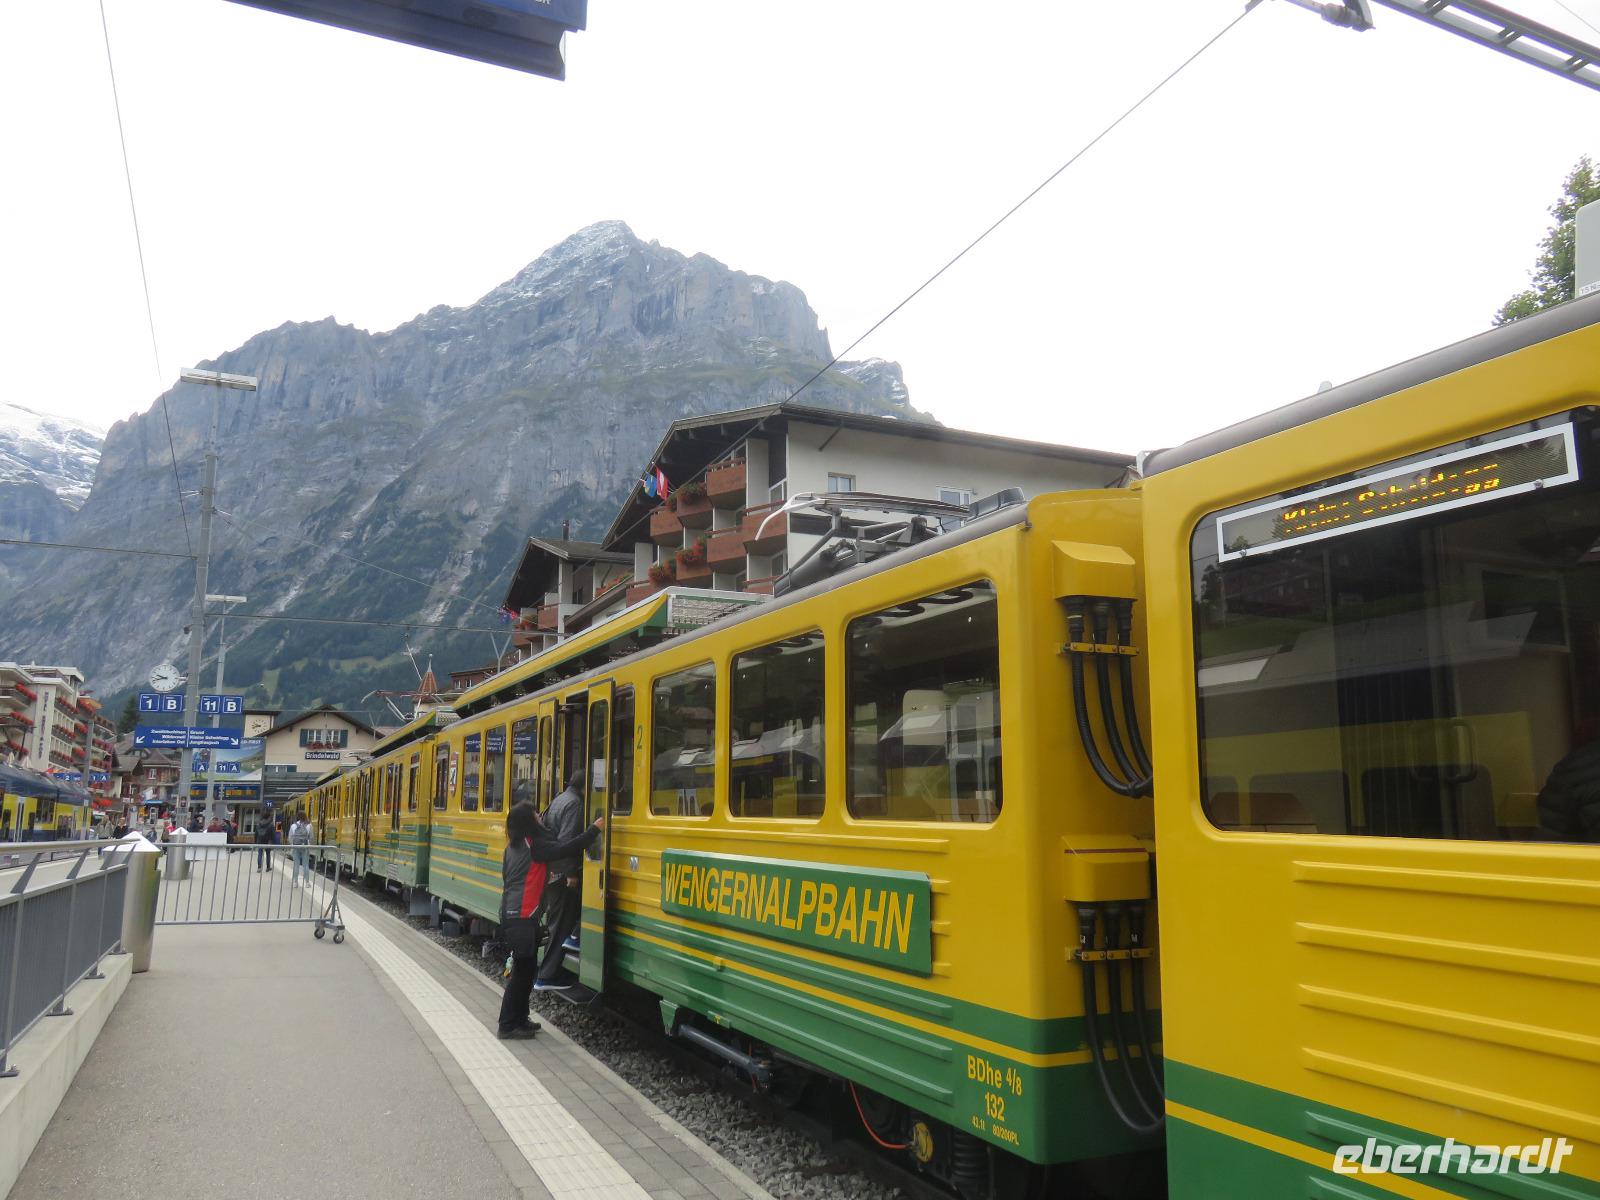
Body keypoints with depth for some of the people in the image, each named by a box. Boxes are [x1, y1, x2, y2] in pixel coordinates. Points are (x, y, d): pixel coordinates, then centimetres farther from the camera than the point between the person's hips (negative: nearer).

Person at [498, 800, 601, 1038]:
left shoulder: (513, 846, 12)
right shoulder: (534, 845, -12)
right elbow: (567, 848, -18)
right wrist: (595, 828, -11)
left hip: (511, 914, 9)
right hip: (524, 917, -9)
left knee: (524, 968, 15)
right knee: (522, 971, -2)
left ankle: (519, 1019, 22)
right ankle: (508, 1025, 2)